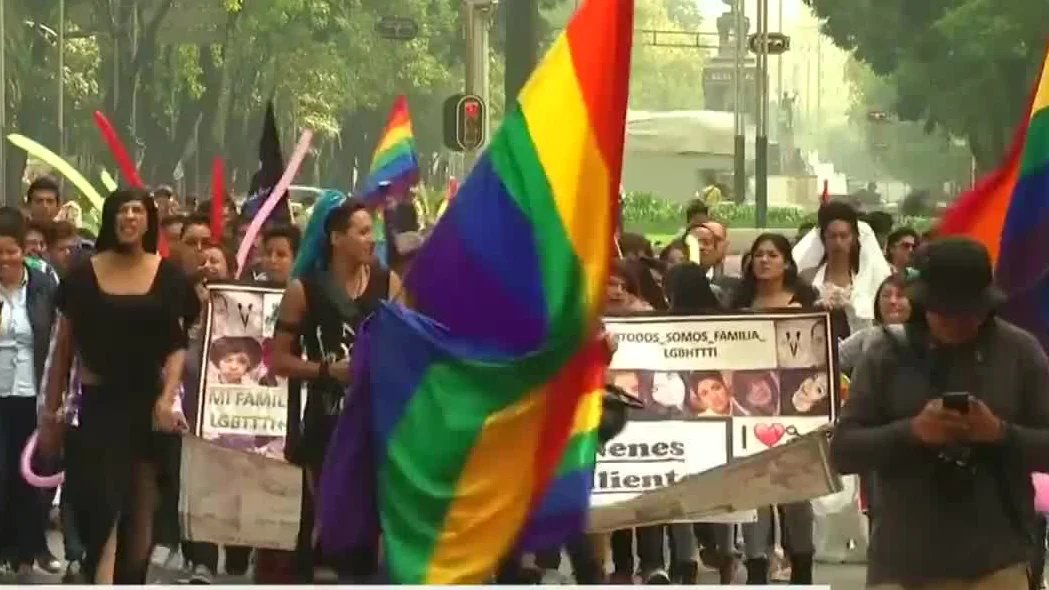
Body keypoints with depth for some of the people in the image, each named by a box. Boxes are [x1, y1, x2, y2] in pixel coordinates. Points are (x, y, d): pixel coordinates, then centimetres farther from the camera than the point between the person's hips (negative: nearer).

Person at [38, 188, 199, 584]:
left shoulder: (168, 277, 4)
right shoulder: (84, 275, 3)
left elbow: (177, 346, 2)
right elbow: (63, 348, 7)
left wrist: (167, 398, -13)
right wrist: (50, 411, 5)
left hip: (149, 404, 1)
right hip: (98, 403, -1)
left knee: (141, 510, 4)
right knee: (98, 504, -14)